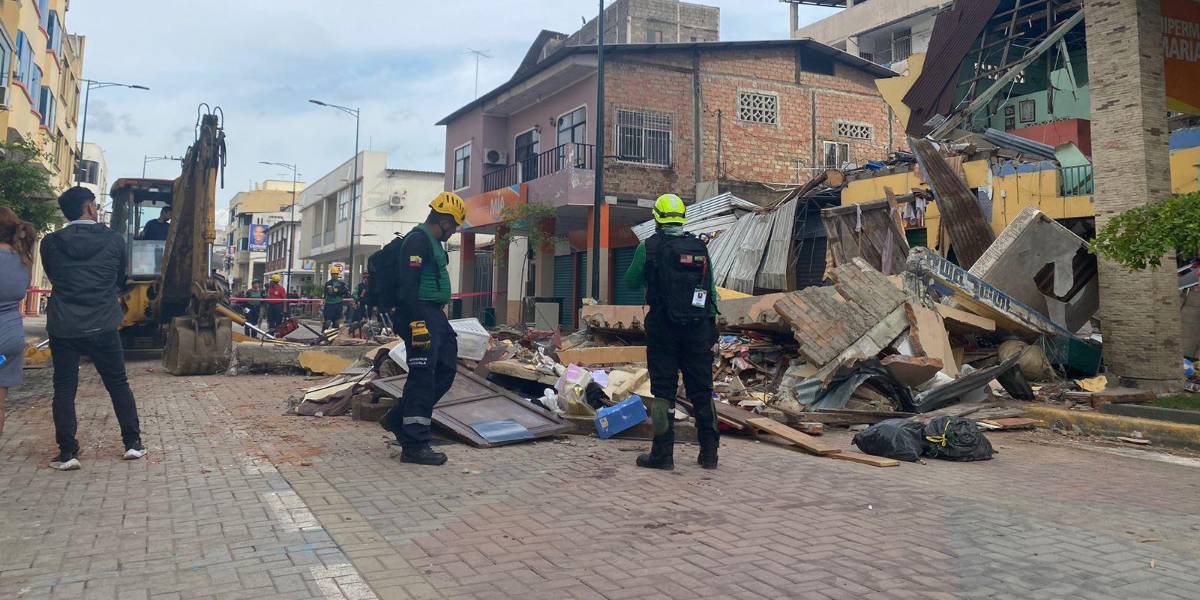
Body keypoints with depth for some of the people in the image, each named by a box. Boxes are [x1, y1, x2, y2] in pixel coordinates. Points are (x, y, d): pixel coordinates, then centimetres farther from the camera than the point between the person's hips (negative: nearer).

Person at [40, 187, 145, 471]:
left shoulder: (50, 243, -2)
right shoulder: (113, 240, -4)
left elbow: (54, 278, 12)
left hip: (62, 327, 1)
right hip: (102, 326, 0)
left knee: (64, 388, 7)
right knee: (118, 384, 11)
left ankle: (67, 452, 6)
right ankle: (133, 442, 13)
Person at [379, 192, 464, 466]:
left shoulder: (433, 242, 20)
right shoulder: (418, 240, -13)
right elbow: (408, 286, -21)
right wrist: (417, 324, -26)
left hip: (435, 317, 11)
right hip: (421, 317, -11)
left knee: (446, 369, 12)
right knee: (423, 377, -8)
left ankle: (398, 419, 21)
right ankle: (413, 445, -1)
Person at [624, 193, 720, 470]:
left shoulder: (648, 247, -4)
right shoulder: (700, 247, 6)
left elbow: (631, 281, 7)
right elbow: (712, 291, 7)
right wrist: (710, 327, 14)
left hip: (663, 329, -3)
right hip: (699, 329, 3)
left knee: (663, 390, 3)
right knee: (702, 390, 10)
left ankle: (663, 453, 5)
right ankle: (709, 453, 16)